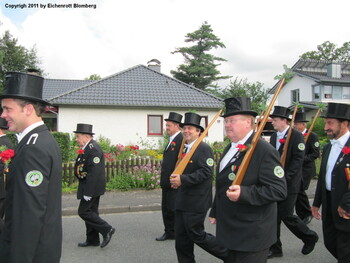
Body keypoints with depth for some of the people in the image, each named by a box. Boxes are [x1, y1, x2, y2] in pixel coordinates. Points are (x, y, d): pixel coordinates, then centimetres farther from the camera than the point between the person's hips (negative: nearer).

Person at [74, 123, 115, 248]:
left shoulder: (93, 149, -21)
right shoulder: (87, 148, 11)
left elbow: (94, 172, -25)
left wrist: (88, 193, -24)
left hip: (92, 186, -10)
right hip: (89, 186, 10)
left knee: (84, 211, -5)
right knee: (90, 211, 14)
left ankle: (107, 229, 3)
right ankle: (92, 240, 24)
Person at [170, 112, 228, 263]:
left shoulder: (204, 148, -13)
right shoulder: (185, 148, 14)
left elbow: (206, 172, -23)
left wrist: (182, 180, -25)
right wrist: (176, 180, 4)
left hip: (196, 202, -9)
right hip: (182, 201, 9)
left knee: (197, 235, 1)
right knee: (181, 239, 12)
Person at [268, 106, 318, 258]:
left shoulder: (297, 136, -10)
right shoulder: (274, 136, 11)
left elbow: (298, 159, -16)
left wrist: (285, 177, -21)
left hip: (289, 183, -7)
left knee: (286, 216, -2)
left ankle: (310, 237, 25)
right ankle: (275, 248, 19)